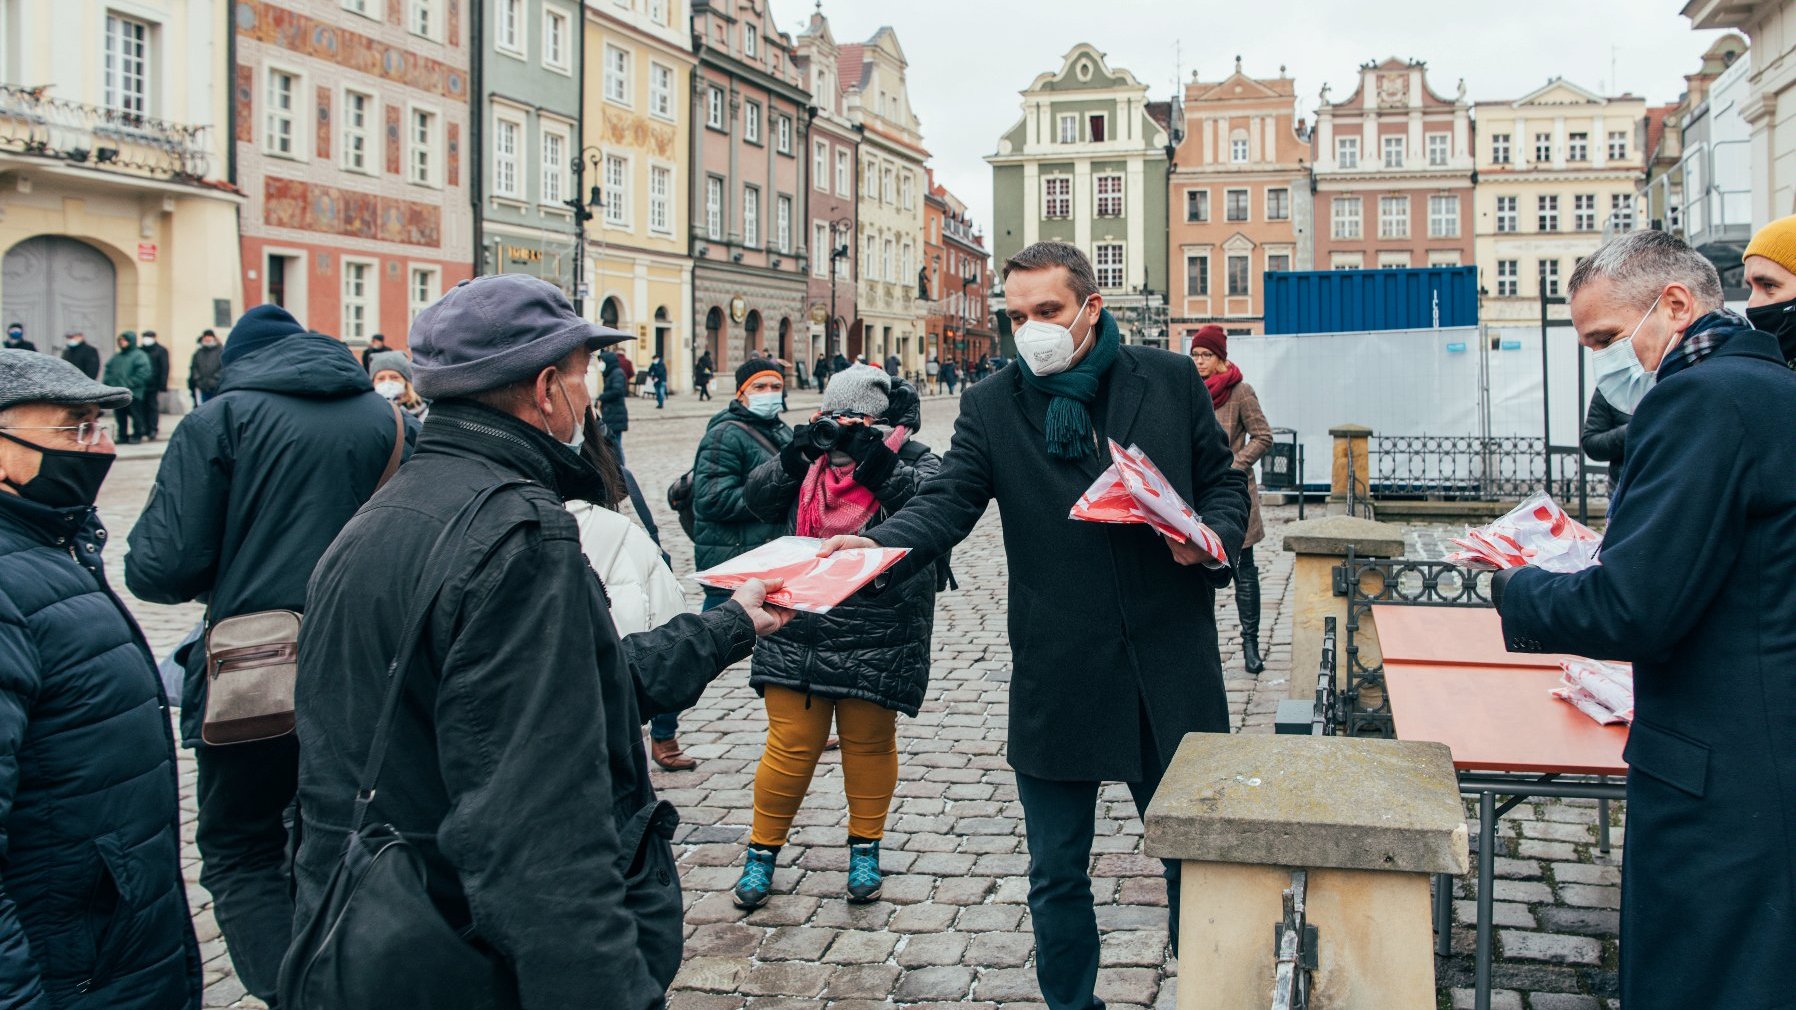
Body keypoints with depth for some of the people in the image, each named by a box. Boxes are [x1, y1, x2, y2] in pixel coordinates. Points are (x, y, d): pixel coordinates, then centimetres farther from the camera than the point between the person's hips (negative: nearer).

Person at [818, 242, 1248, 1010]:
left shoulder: (1170, 380, 2)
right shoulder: (992, 407, 0)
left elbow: (1222, 478, 10)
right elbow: (946, 502, -11)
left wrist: (1215, 537, -11)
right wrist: (878, 547, -30)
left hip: (1171, 673, 0)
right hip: (1058, 681, 0)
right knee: (1057, 875, 12)